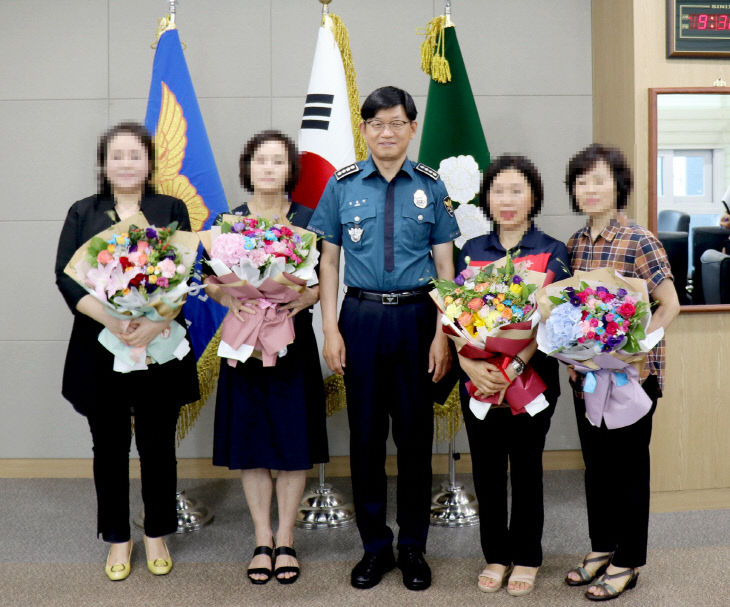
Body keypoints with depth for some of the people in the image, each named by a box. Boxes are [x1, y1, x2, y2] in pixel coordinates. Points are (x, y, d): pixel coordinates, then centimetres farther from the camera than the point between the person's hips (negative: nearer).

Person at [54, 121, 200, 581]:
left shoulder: (171, 210, 6)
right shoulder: (83, 214, 9)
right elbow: (66, 276, -2)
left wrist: (157, 322, -21)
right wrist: (109, 318, -19)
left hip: (160, 346, -1)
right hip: (99, 348, 1)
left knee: (158, 444, 7)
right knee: (110, 446, 10)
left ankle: (157, 534, 25)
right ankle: (118, 538, 26)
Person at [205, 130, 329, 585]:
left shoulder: (307, 220, 4)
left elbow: (324, 280, 2)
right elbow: (209, 281, 6)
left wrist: (305, 297, -19)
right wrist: (229, 298, -16)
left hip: (293, 339, -1)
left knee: (294, 443, 3)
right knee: (250, 443, 5)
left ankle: (286, 540, 19)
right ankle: (263, 539, 20)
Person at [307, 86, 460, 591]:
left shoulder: (431, 186, 2)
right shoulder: (343, 185, 3)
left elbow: (445, 264, 2)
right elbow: (329, 261, 5)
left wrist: (443, 334, -6)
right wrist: (331, 328, -3)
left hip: (416, 316, 0)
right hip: (361, 316, 1)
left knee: (415, 434, 7)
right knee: (365, 433, 8)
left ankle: (414, 548, 23)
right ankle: (375, 546, 24)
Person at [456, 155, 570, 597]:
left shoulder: (552, 252, -1)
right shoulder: (472, 250, 6)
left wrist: (514, 366, -22)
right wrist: (469, 363, -17)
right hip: (479, 378, 2)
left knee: (526, 466, 7)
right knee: (487, 468, 9)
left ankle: (527, 557, 24)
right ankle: (495, 555, 26)